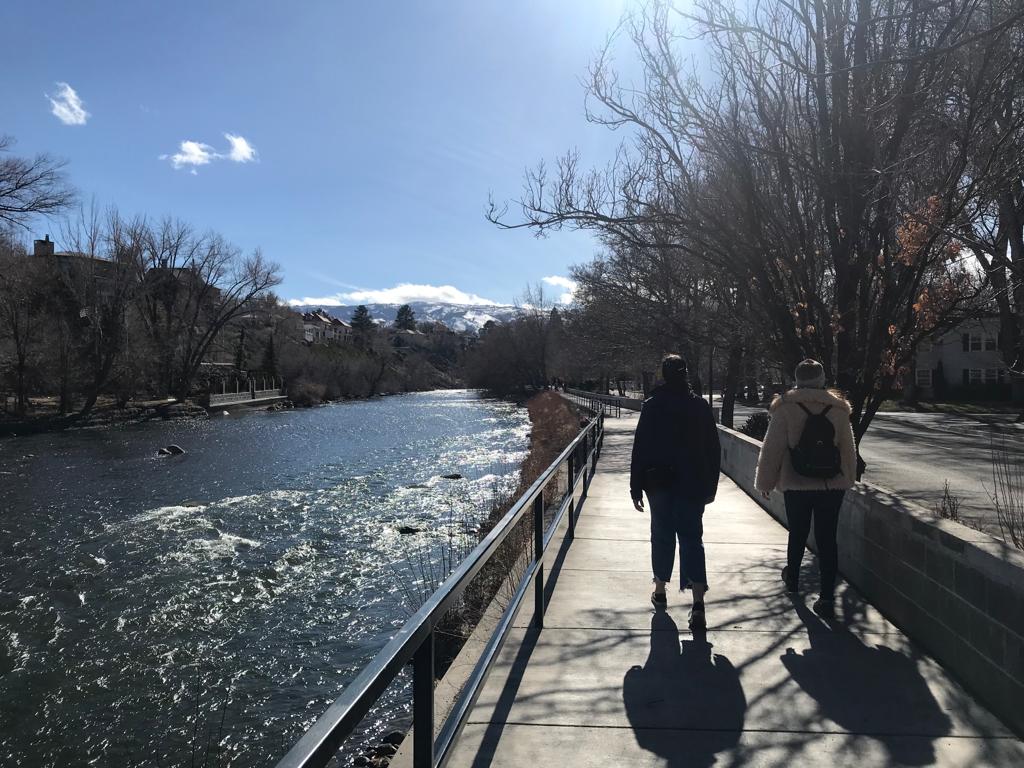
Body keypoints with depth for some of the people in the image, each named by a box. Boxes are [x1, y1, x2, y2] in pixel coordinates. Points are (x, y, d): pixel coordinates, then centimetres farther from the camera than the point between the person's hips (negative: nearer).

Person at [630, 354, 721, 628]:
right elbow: (714, 450, 3)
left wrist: (636, 489, -2)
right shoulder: (701, 406, -1)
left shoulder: (652, 405, -6)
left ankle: (660, 591, 26)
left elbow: (640, 449, -7)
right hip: (693, 485, 1)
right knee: (692, 539, 1)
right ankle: (698, 602, -10)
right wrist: (711, 486, 12)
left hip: (659, 482, 0)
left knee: (662, 535, 14)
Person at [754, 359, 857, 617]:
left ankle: (792, 578, 38)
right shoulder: (838, 409, 0)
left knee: (797, 533, 18)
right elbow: (848, 449, 8)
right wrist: (849, 479, 22)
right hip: (833, 486, 1)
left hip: (796, 486, -1)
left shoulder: (786, 409, -9)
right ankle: (827, 596, 2)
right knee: (827, 538, 4)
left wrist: (765, 481, 4)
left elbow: (772, 448, -6)